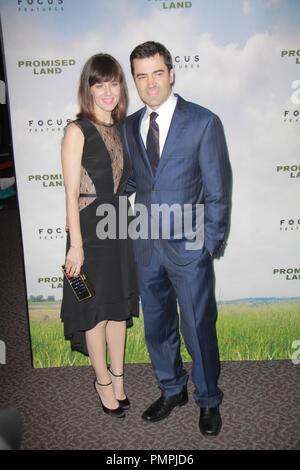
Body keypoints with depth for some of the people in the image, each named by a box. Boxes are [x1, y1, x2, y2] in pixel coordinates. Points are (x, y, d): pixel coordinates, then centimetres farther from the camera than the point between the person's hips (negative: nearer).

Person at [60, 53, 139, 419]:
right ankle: (103, 380, 29)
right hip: (90, 232, -6)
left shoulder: (121, 128, 8)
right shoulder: (77, 131, -11)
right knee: (96, 312, 8)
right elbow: (71, 194, -13)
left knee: (119, 306, 15)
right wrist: (76, 245, -14)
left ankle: (118, 376, 34)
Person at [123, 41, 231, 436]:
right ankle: (172, 391, 41)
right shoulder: (130, 126, 8)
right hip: (146, 247, 5)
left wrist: (211, 244, -7)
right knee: (157, 326, 16)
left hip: (188, 245, -4)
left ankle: (208, 400, 33)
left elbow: (218, 191, -6)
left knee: (198, 329, 8)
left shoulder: (204, 122, -6)